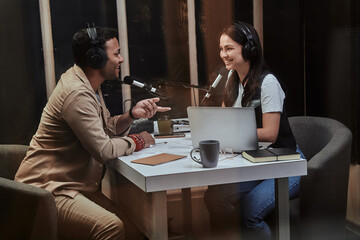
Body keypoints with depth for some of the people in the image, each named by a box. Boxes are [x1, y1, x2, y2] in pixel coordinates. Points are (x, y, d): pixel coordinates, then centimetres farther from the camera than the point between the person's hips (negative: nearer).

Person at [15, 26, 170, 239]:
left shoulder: (89, 85, 12)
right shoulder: (76, 94, -21)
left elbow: (106, 128, 18)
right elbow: (103, 150, -22)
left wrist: (131, 115, 0)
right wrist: (137, 141, -6)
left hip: (76, 183, 10)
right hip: (50, 189, -10)